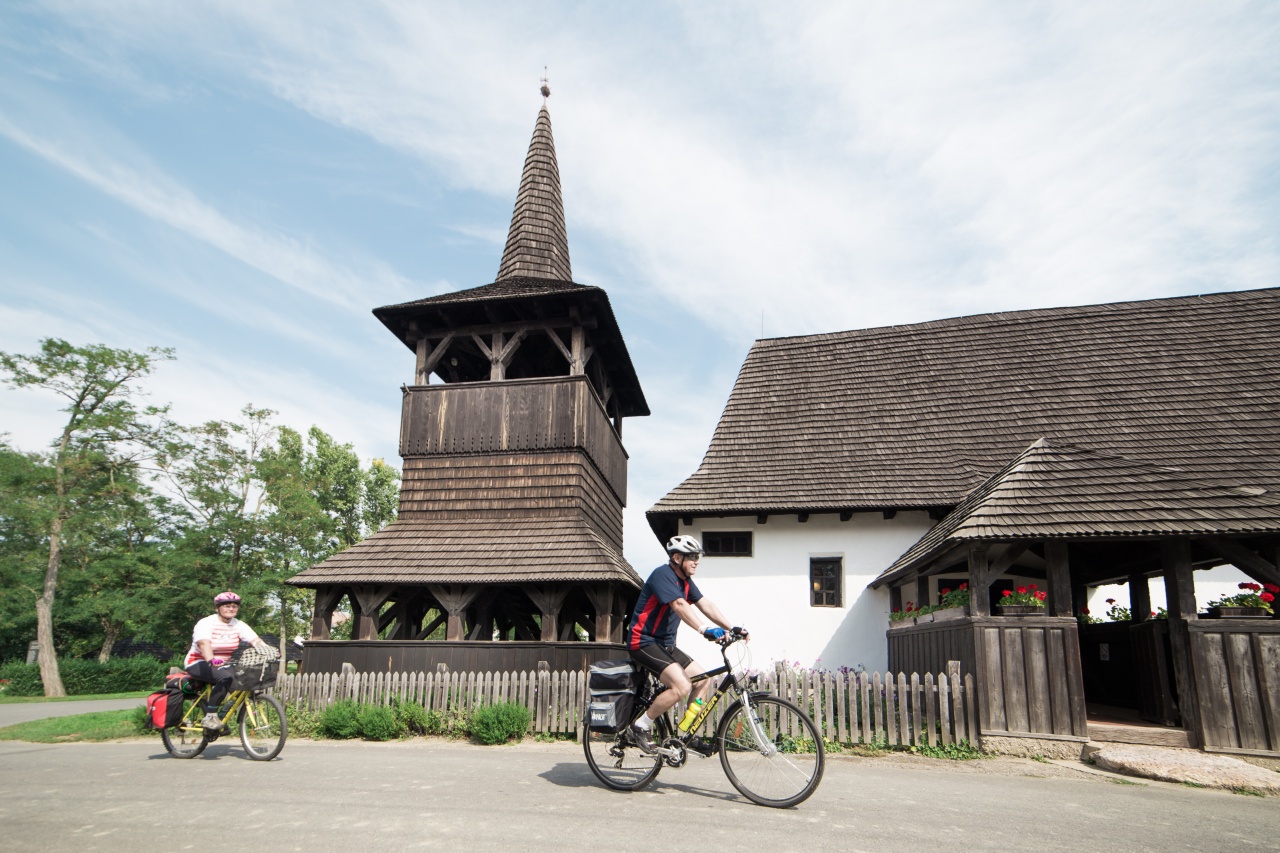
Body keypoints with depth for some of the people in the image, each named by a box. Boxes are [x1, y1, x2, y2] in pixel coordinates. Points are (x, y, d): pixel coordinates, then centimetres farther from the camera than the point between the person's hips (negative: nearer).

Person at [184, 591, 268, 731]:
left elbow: (256, 640, -13)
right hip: (199, 664, -5)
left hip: (223, 665, 6)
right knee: (226, 677, -34)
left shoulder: (238, 625, 1)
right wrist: (211, 660, -52)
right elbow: (204, 643, -33)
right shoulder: (206, 623, -14)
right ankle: (209, 717, -25)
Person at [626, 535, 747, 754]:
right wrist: (705, 630, -44)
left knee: (703, 680, 6)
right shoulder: (662, 575, -18)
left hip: (665, 644, 10)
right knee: (682, 686, -23)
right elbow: (679, 606, -33)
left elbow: (705, 605, 5)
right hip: (643, 642, -10)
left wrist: (731, 628, -7)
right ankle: (640, 727, -8)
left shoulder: (685, 581, 10)